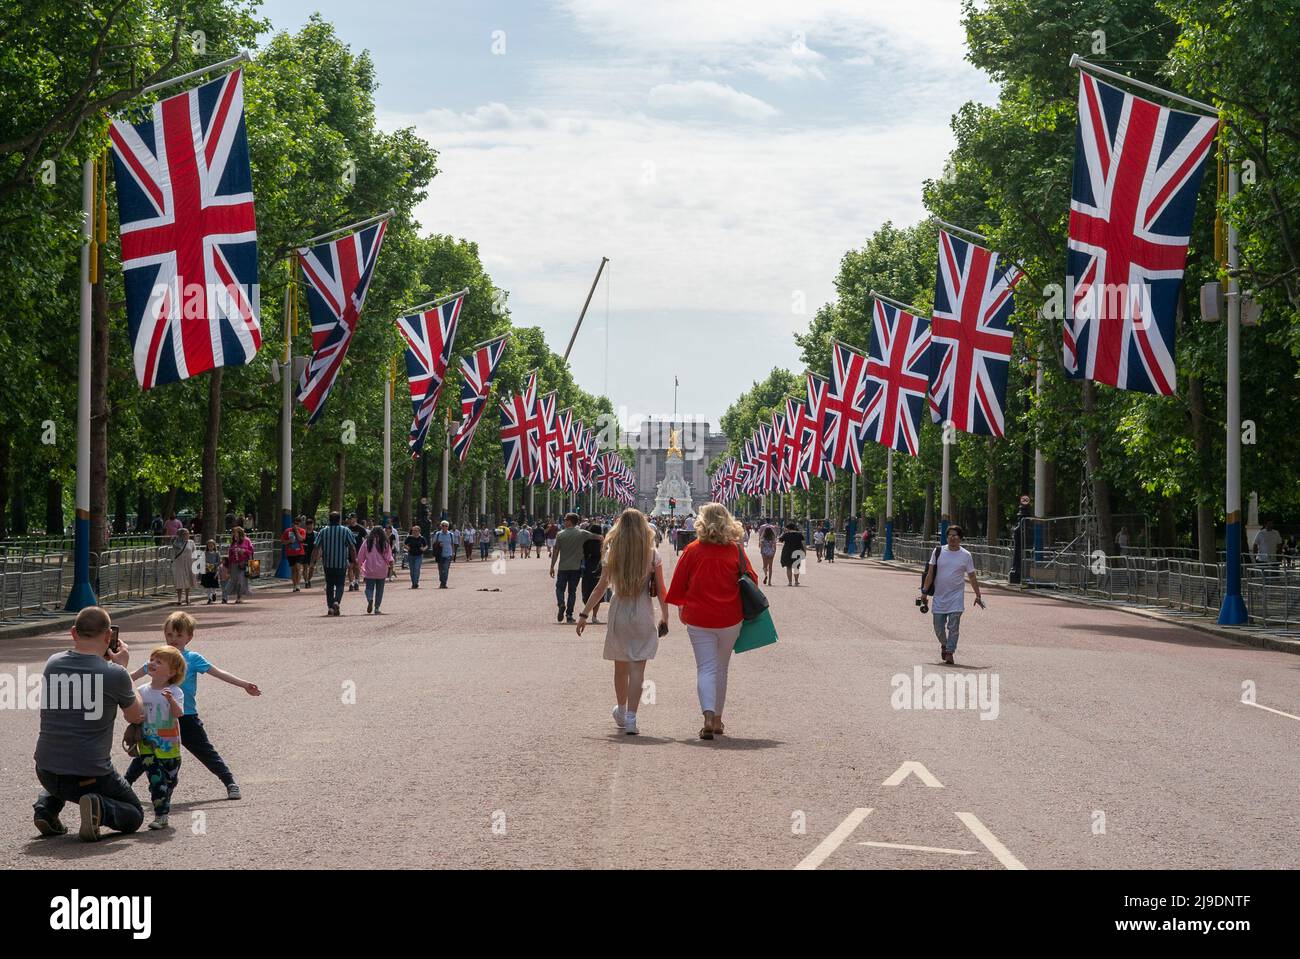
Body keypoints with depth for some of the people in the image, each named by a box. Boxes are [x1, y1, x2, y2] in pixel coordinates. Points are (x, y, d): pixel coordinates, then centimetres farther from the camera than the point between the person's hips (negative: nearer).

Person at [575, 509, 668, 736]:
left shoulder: (612, 553, -2)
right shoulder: (652, 555, -3)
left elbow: (601, 587, -3)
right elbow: (661, 591, -2)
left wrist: (584, 614, 2)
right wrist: (664, 618, 8)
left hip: (619, 613, 2)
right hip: (643, 615, -2)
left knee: (621, 666, 17)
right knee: (637, 667, -3)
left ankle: (621, 711, 35)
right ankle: (630, 717, -12)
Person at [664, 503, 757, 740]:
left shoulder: (692, 551, -6)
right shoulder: (736, 551, -4)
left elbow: (678, 584, 1)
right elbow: (751, 580, 3)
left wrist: (681, 608, 17)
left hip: (698, 619, -1)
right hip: (730, 619, 1)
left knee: (706, 669, 0)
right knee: (721, 668, 16)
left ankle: (708, 716, -20)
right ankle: (717, 719, 23)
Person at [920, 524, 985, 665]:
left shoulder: (966, 555, 1)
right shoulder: (938, 552, 2)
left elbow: (972, 577, 9)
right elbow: (930, 573, 4)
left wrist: (978, 596, 10)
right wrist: (924, 591, -1)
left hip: (956, 597, -1)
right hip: (939, 597, 1)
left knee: (954, 627, -9)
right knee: (938, 627, 6)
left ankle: (949, 653, -4)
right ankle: (944, 644, 34)